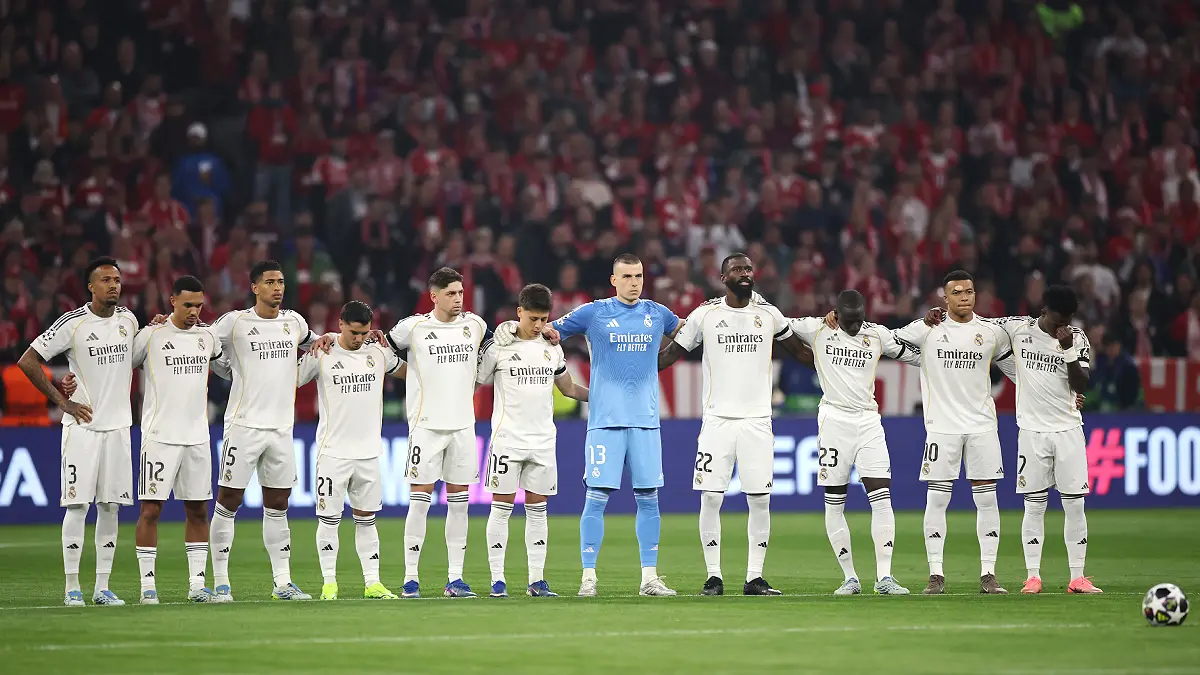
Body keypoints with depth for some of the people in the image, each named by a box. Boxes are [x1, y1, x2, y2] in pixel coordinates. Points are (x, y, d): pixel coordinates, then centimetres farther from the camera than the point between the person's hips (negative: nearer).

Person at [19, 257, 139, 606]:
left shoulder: (129, 320, 8)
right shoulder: (73, 323, -10)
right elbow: (28, 361, -8)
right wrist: (62, 402, -8)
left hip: (118, 424, 5)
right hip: (82, 425, -5)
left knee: (111, 505, 5)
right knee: (77, 504, -7)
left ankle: (103, 587, 9)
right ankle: (72, 587, -2)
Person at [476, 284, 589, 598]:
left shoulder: (552, 349, 10)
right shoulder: (497, 347, -3)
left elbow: (569, 388, 22)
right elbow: (474, 383, 4)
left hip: (543, 440, 4)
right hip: (507, 439, -4)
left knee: (537, 509, 4)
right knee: (502, 507, -3)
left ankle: (537, 580, 6)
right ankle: (497, 580, 0)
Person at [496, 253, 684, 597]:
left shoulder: (656, 313, 11)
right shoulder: (593, 313, 2)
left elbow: (686, 331, 33)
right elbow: (549, 331, 9)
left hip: (646, 421, 3)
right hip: (605, 420, -3)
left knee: (648, 498, 3)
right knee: (597, 497, -6)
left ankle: (649, 577, 8)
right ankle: (588, 576, -2)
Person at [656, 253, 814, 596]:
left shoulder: (769, 314, 7)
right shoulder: (705, 315, 2)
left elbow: (800, 351, 19)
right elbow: (670, 354, 9)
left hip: (757, 421, 2)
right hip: (718, 420, -1)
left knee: (760, 500, -1)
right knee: (711, 498, -5)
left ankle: (754, 578, 5)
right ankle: (714, 577, 3)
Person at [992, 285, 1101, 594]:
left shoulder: (1077, 338, 1)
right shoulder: (1017, 328, -1)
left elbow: (1082, 386, -8)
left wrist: (1068, 350, -18)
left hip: (1068, 429, 1)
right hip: (1032, 429, -1)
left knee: (1075, 504, 0)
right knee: (1034, 505, -1)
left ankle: (1077, 577, 4)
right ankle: (1033, 577, 3)